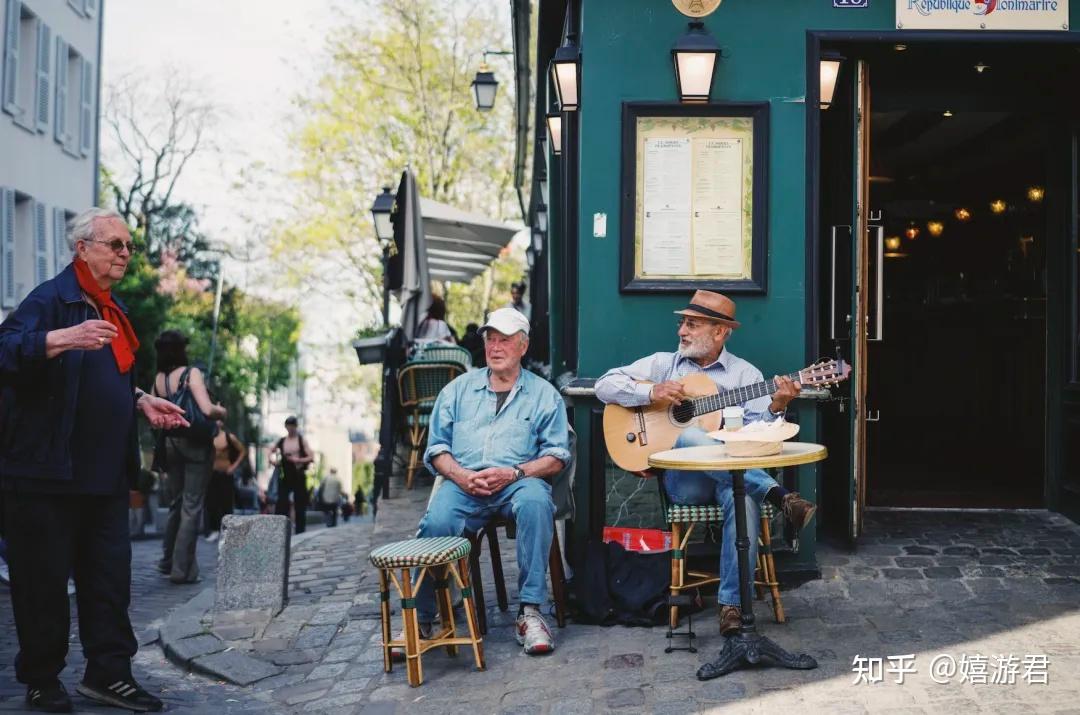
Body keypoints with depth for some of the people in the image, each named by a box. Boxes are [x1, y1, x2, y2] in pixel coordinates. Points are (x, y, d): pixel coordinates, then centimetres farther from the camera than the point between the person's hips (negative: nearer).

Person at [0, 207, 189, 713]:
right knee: (44, 578, 3)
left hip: (106, 474, 8)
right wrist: (62, 339, -39)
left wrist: (141, 402, 11)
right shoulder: (50, 299, -9)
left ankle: (109, 672, 15)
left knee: (110, 576, 8)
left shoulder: (114, 312, 16)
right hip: (48, 472, -8)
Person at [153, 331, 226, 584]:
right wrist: (222, 411, -4)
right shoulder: (191, 373, -15)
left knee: (176, 502, 19)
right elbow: (208, 410, -24)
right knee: (192, 506, -1)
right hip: (195, 444, -6)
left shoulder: (158, 379, 4)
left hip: (170, 443, 6)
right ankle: (183, 569, 0)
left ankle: (168, 561, 26)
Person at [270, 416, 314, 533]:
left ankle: (300, 533, 10)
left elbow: (311, 458, -6)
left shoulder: (302, 440, -1)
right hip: (285, 476, 2)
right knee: (281, 504, -4)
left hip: (299, 476, -2)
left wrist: (298, 460, -19)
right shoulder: (281, 441, 7)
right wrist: (274, 460, 2)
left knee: (300, 506, 2)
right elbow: (272, 453, 23)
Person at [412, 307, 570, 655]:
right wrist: (460, 475, -7)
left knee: (535, 503, -37)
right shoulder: (458, 389, 21)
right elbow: (436, 447, 15)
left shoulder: (544, 394, 14)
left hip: (518, 481, -1)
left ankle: (529, 610, -30)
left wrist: (513, 473, -12)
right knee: (437, 522, -31)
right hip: (462, 481, 1)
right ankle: (420, 619, -19)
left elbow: (557, 456, 5)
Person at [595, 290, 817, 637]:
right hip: (681, 477, 0)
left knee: (744, 496, -36)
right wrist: (651, 393, -8)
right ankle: (778, 495, -39)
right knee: (690, 438, -35)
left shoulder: (745, 374, 11)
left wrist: (775, 407, -23)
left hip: (737, 473, 0)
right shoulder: (663, 364, 15)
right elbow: (605, 385, 7)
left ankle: (732, 603, -30)